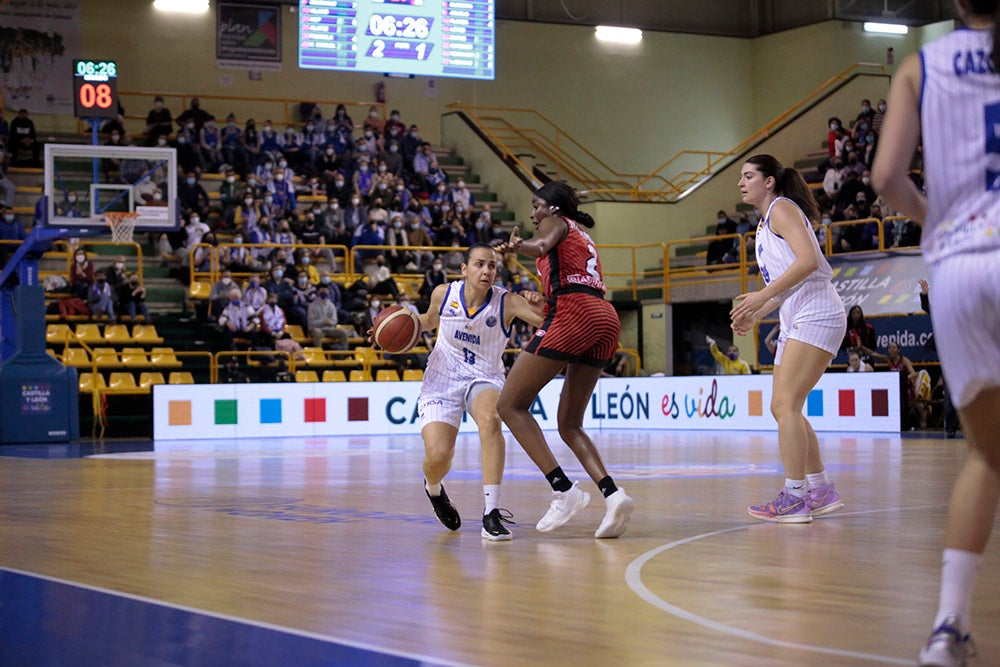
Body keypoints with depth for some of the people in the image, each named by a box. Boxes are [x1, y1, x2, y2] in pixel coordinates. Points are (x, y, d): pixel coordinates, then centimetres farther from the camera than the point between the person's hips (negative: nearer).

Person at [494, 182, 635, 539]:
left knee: (510, 405, -2)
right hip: (607, 318, 8)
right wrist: (545, 302, 49)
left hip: (572, 312, -8)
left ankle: (564, 490, -15)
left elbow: (542, 243, -15)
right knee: (569, 425, 13)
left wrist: (517, 246, -36)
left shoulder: (557, 223, 10)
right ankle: (613, 494, -10)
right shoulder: (584, 238, 33)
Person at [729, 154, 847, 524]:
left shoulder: (782, 208, -5)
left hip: (816, 314, -10)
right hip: (795, 321, 10)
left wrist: (762, 295, -23)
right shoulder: (766, 223, 23)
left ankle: (794, 497, -15)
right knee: (782, 408, 10)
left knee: (786, 404, -15)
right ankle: (822, 491, 16)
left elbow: (808, 260, -20)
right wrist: (755, 315, 15)